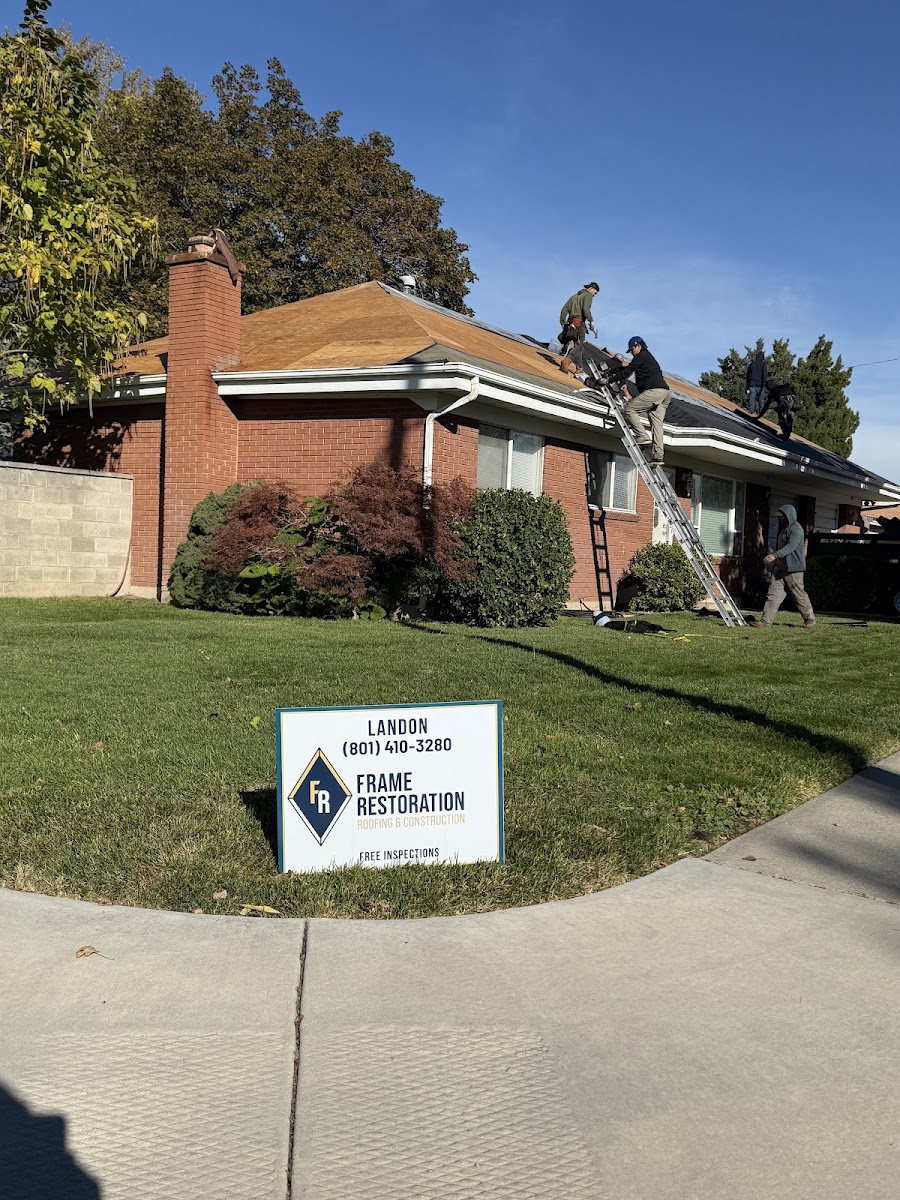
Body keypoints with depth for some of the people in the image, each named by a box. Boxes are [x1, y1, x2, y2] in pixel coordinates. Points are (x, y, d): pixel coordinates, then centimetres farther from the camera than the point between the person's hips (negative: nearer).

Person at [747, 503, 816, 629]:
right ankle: (766, 621, -7)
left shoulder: (796, 529, -11)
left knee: (799, 595, 1)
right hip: (780, 568, 9)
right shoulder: (783, 529, 20)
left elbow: (791, 546, -25)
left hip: (793, 569, -9)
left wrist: (775, 555, -36)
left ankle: (810, 619, 17)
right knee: (773, 593, -2)